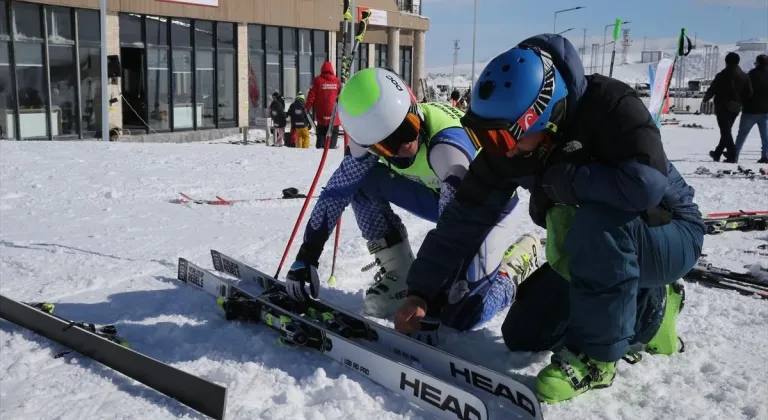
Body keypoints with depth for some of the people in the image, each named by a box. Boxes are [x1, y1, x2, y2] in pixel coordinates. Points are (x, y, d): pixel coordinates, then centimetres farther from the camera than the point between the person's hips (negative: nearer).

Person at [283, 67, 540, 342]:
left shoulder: (447, 144, -39)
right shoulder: (372, 135, -20)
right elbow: (337, 190, -12)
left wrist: (430, 308, -42)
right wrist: (306, 256, -16)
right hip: (441, 194, 6)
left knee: (462, 315, -20)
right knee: (362, 181, -15)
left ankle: (520, 257, 7)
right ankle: (398, 276, -3)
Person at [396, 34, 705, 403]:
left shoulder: (609, 105, -30)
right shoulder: (506, 146, -14)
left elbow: (646, 183, -45)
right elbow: (462, 221, -10)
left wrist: (560, 180, -30)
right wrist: (418, 293, -12)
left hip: (669, 234, -6)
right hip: (598, 250, 6)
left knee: (595, 222, -38)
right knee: (521, 335, 1)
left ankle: (594, 355, -18)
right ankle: (649, 314, 13)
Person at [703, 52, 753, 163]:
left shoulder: (722, 75, -12)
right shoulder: (744, 76, 5)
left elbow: (712, 89, -9)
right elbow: (749, 93, 3)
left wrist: (705, 99, 8)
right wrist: (740, 101, 17)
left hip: (723, 106, -6)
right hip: (736, 107, 6)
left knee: (725, 131, -4)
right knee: (727, 130, 18)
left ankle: (732, 155, -12)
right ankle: (717, 153, 28)